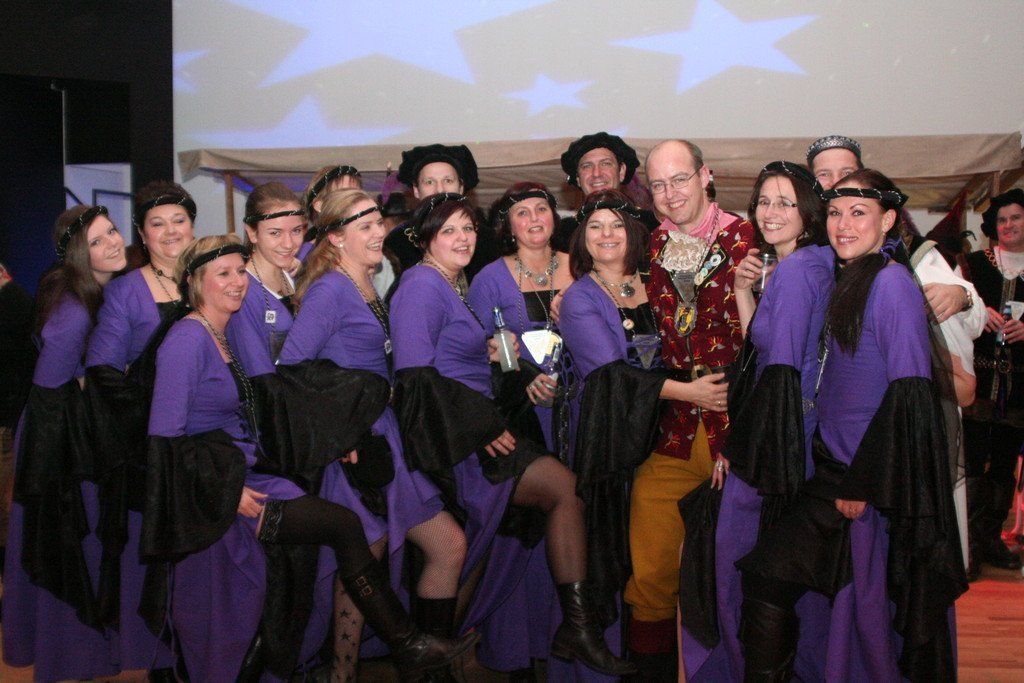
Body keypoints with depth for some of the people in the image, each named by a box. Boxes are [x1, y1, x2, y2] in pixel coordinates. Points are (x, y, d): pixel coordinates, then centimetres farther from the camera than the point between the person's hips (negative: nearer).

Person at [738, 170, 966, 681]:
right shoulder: (849, 281, 14)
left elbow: (908, 390, -18)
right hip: (838, 467, 8)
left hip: (879, 476, -8)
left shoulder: (892, 281, -13)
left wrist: (864, 480, -18)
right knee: (767, 574, 6)